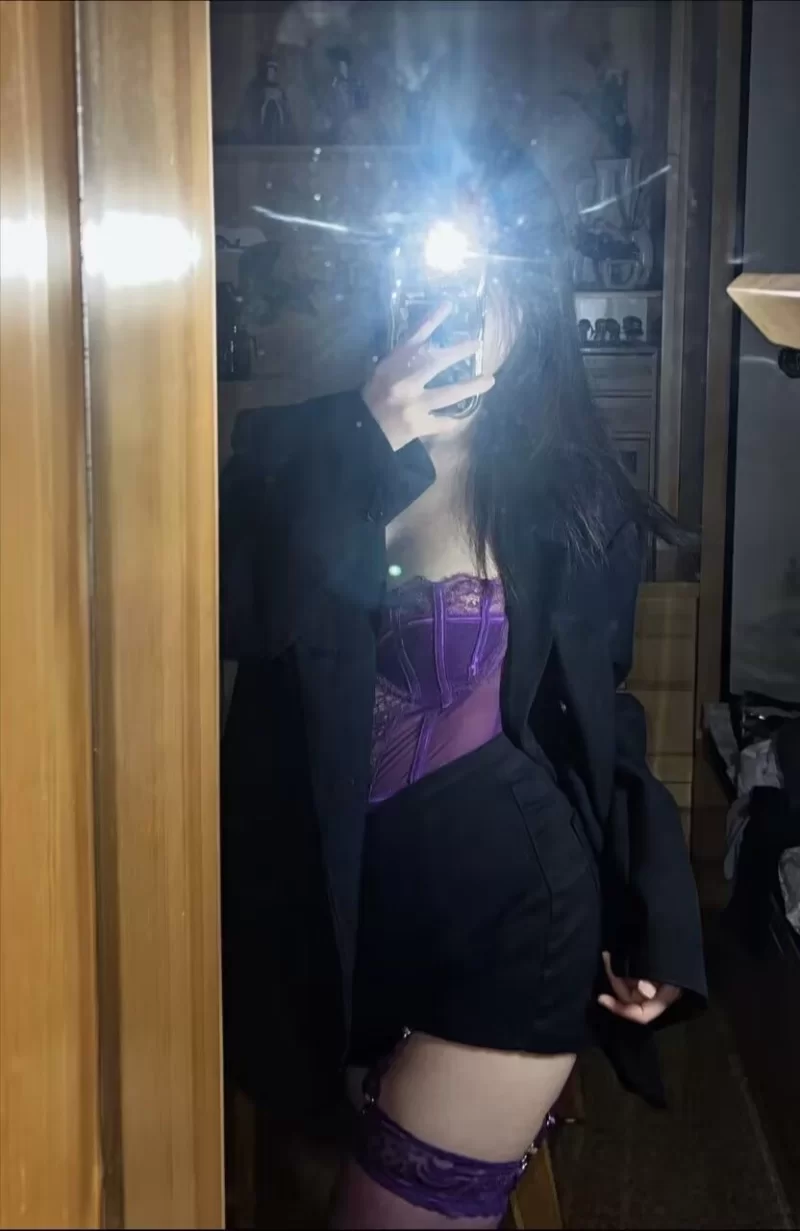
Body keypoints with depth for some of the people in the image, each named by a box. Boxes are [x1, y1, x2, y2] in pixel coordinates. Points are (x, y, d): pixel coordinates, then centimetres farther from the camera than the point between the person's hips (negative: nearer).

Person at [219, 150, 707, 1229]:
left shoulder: (570, 492, -1)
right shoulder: (293, 450, -2)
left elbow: (599, 714, 6)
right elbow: (235, 618, -18)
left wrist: (656, 919, 2)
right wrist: (365, 449, -22)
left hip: (517, 906, -2)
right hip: (340, 904, 2)